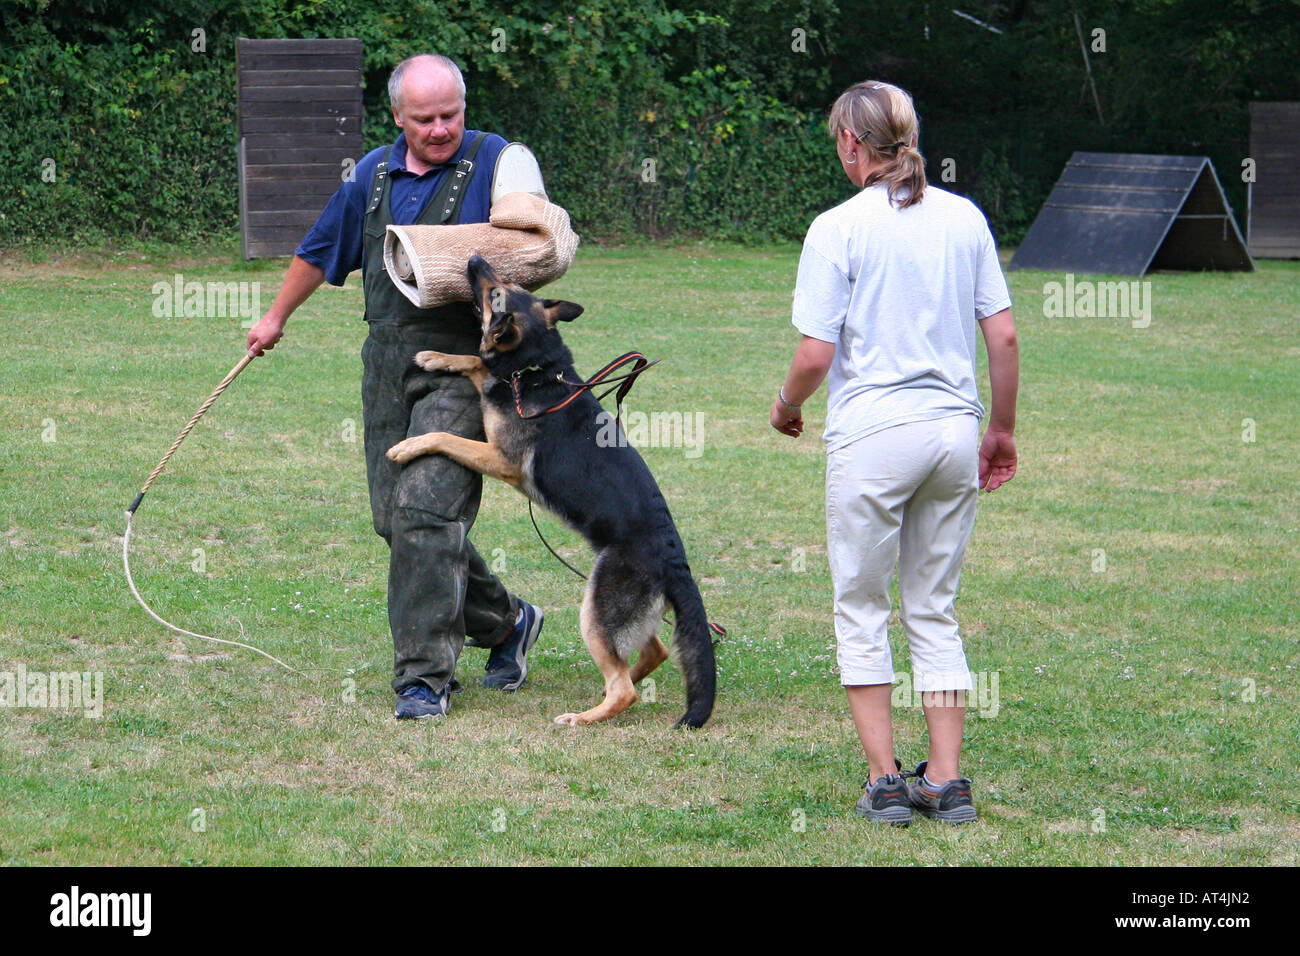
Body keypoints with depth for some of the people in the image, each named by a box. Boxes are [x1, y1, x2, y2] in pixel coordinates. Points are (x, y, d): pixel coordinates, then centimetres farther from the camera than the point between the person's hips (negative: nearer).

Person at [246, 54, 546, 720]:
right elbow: (322, 248, 29)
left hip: (461, 362, -6)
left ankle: (423, 675, -11)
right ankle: (505, 622, 24)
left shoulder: (494, 161, -2)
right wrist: (277, 316, 38)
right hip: (387, 363, 6)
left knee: (426, 510, -16)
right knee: (394, 519, 5)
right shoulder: (374, 173, 14)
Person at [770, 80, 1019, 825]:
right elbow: (1004, 337, 5)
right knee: (935, 611, 13)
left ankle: (885, 780, 4)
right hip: (954, 430, 5)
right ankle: (947, 782, 10)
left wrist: (786, 407, 10)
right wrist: (1002, 430, 16)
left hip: (875, 435, -5)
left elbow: (816, 354, -10)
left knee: (862, 609, 8)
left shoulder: (840, 228, -8)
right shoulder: (966, 218, 5)